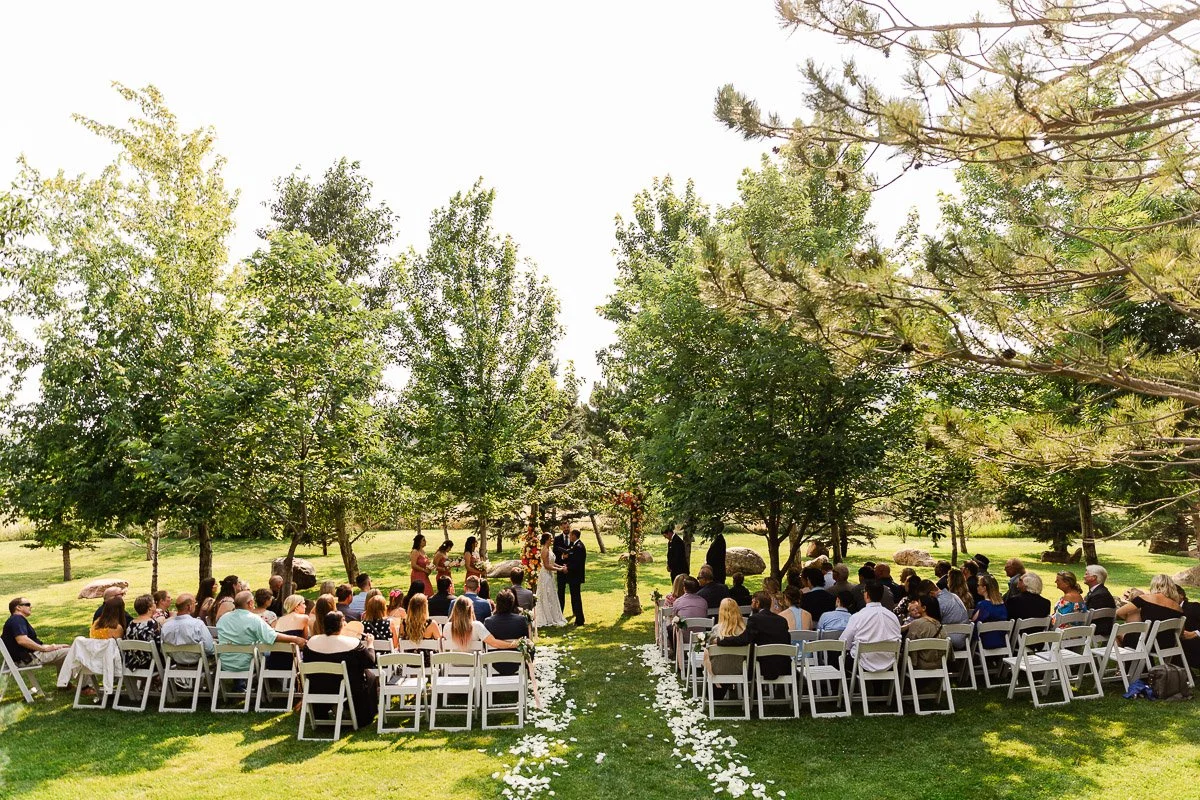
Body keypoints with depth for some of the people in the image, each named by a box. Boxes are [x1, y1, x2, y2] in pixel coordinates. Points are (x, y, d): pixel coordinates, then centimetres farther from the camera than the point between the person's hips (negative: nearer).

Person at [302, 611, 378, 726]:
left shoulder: (311, 641, -10)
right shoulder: (353, 643, -20)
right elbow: (371, 662, -9)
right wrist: (370, 644, 6)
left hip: (317, 691, 4)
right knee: (371, 677, 20)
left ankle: (321, 715, 44)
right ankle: (363, 718, 31)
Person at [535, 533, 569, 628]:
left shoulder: (550, 549, 8)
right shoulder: (545, 550, -20)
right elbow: (547, 566, -22)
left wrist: (561, 567, 2)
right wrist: (560, 569, -17)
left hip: (549, 575, 9)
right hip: (545, 575, -9)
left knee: (550, 597, 15)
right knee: (546, 597, 0)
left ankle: (550, 618, 25)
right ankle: (547, 620, 10)